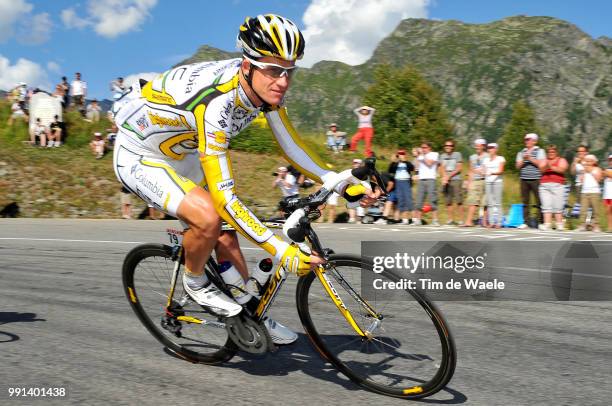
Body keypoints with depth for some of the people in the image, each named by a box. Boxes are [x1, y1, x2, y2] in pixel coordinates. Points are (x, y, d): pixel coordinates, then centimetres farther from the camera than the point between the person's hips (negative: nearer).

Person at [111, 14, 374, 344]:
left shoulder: (265, 87, -15)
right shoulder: (216, 103, -39)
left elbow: (290, 145, -2)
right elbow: (224, 197, -40)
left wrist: (339, 181, -14)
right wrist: (282, 251, -40)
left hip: (180, 155, 8)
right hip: (138, 158, -8)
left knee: (226, 235, 6)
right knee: (208, 218, -29)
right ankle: (194, 282, 1)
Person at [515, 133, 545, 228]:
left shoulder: (540, 151, 6)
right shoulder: (521, 152, 18)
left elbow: (541, 164, -5)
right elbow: (518, 166, 11)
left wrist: (530, 158, -6)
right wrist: (523, 160, -6)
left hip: (535, 179, -4)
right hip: (524, 179, 4)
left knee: (539, 201, -6)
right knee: (525, 201, 4)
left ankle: (541, 222, -3)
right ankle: (525, 222, 7)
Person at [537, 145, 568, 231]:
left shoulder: (561, 160, 11)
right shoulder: (544, 161, 19)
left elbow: (562, 169, -7)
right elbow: (541, 169, 2)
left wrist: (552, 167, -18)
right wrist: (546, 167, -18)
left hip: (558, 185, -2)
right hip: (544, 185, 2)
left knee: (558, 206, -6)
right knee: (546, 205, -7)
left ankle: (559, 224, 1)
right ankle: (547, 224, -11)